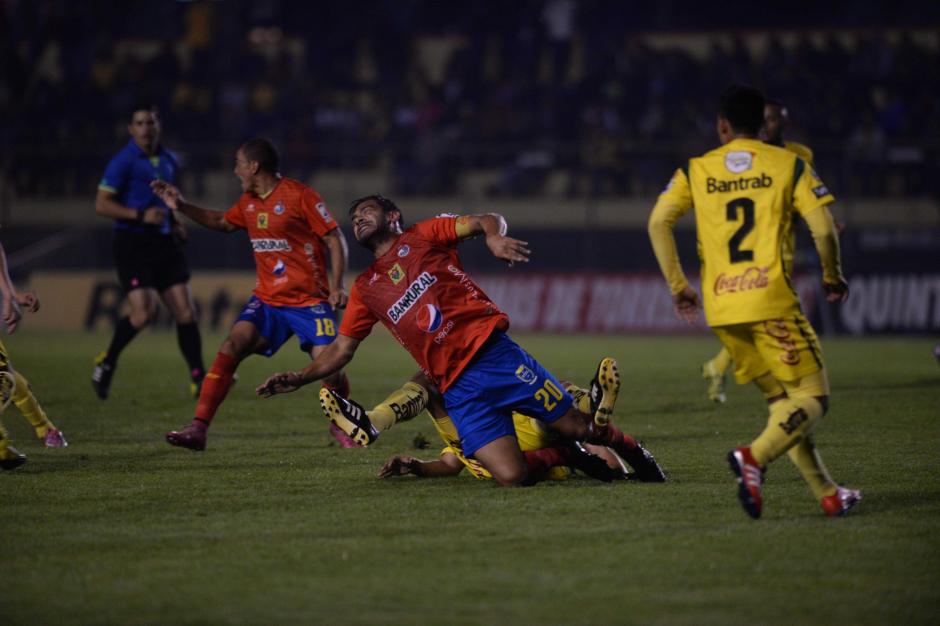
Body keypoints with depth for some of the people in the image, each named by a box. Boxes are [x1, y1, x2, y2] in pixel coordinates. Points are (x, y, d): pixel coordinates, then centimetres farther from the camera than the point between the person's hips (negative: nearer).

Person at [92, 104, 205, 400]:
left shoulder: (169, 160, 12)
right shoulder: (123, 162, -9)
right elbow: (102, 205, -12)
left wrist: (175, 223, 12)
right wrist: (141, 216, -22)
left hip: (164, 242, 6)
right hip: (132, 242, -6)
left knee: (185, 311, -2)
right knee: (144, 312, -16)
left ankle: (198, 379, 2)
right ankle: (107, 362, 8)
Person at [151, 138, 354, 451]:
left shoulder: (299, 196, -11)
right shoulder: (248, 202, 11)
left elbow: (335, 240, -9)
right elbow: (223, 222, 32)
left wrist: (337, 286, -17)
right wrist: (183, 207, 23)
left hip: (310, 300, -5)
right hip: (267, 299, 5)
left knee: (329, 366, -13)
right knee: (232, 345, -16)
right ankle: (198, 428, -20)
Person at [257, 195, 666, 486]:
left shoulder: (422, 236, 12)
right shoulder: (366, 289, 21)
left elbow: (486, 220, 2)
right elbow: (341, 349, 22)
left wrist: (494, 236, -22)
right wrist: (298, 379, 7)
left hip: (493, 353, -2)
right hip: (458, 389, 2)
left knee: (576, 425, -7)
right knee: (512, 476, -17)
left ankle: (633, 452, 24)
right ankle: (560, 456, 14)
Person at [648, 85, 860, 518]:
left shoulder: (696, 170, 11)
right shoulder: (788, 165, 4)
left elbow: (658, 223, 1)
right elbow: (823, 229, -2)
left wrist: (677, 286, 9)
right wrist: (833, 277, 15)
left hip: (721, 308, 4)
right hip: (770, 299, -4)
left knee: (780, 401, 16)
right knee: (813, 398, -1)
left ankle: (826, 494, 12)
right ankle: (754, 457, -26)